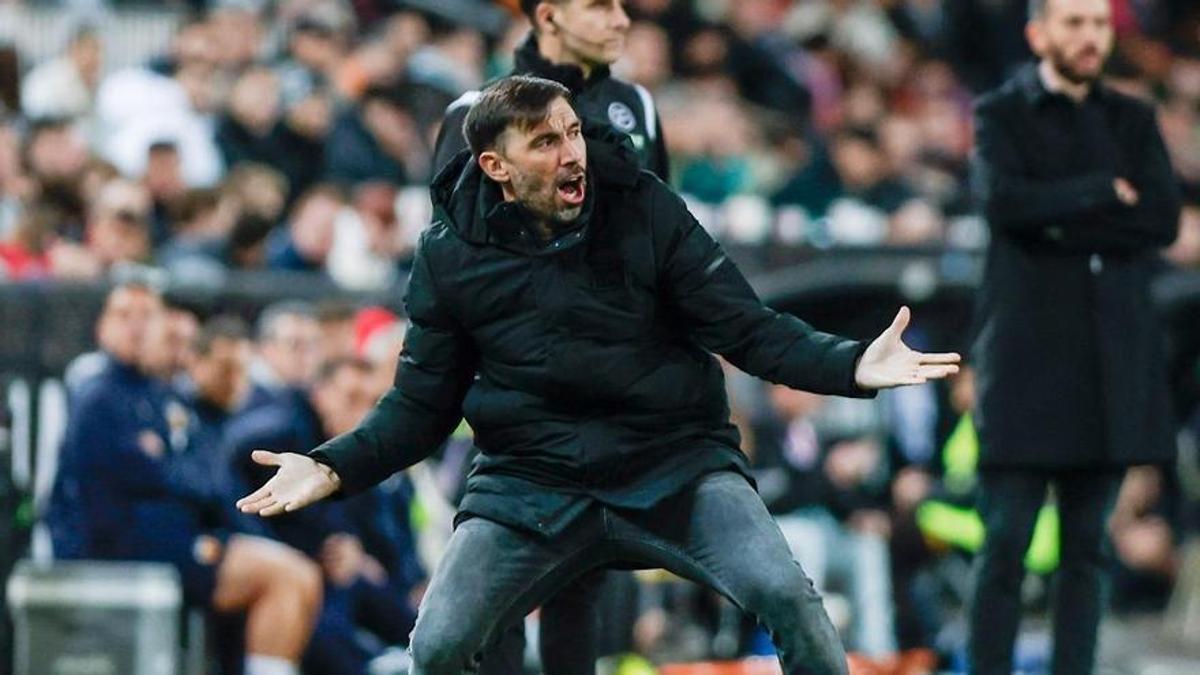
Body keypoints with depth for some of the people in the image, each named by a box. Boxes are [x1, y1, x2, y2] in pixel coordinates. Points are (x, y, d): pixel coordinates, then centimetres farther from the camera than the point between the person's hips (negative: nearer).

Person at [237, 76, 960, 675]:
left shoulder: (645, 210, -5)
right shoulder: (452, 256, -3)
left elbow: (749, 329, -5)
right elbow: (421, 404, 5)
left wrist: (852, 365, -22)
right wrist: (333, 467, -12)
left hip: (675, 461, -1)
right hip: (529, 485, 1)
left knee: (785, 594, -23)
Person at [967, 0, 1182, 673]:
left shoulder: (1133, 120, 14)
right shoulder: (1001, 114, 5)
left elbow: (1164, 216, -1)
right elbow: (1005, 202, -14)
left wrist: (1063, 220, -9)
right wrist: (1106, 192, -9)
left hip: (1115, 354, 4)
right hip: (1028, 347, -3)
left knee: (1089, 544, 4)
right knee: (1006, 541, -6)